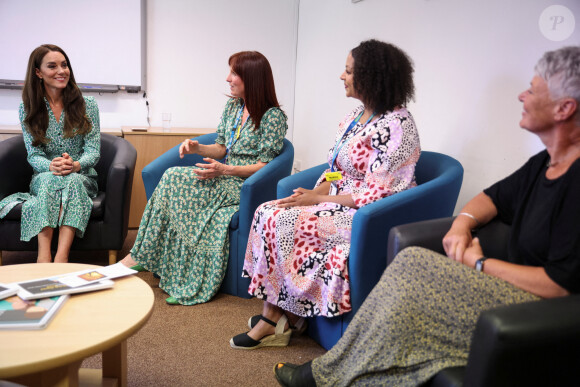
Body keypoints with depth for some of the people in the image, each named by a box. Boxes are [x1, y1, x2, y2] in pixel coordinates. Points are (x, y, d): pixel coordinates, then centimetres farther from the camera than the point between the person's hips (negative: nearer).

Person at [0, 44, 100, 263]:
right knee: (50, 179, -35)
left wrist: (75, 165, -26)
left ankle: (62, 256, -50)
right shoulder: (28, 109, 6)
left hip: (81, 177, 0)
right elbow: (33, 155, -2)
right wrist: (51, 166, -27)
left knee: (71, 181, -35)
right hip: (44, 178, 0)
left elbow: (93, 151, -3)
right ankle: (44, 256, -48)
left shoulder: (87, 105, 4)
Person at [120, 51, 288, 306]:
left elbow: (265, 165, -12)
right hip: (224, 180, 6)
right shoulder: (232, 107, 15)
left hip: (245, 186, -6)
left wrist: (224, 170, -21)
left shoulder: (272, 116, -8)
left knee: (175, 179, -23)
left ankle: (140, 256, -13)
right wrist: (198, 148, -2)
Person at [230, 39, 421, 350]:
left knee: (281, 222, -21)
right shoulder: (356, 116, 11)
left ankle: (275, 319, -3)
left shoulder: (396, 126, -18)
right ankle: (275, 318, -8)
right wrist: (312, 195, -5)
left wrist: (317, 198, -17)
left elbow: (376, 194, -22)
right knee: (268, 212, -9)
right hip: (338, 203, 9)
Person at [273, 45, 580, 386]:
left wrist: (480, 264, -11)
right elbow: (495, 197, 25)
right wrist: (464, 222, 1)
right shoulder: (544, 164, 10)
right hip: (514, 289, 9)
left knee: (414, 265, -22)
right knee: (413, 262, -11)